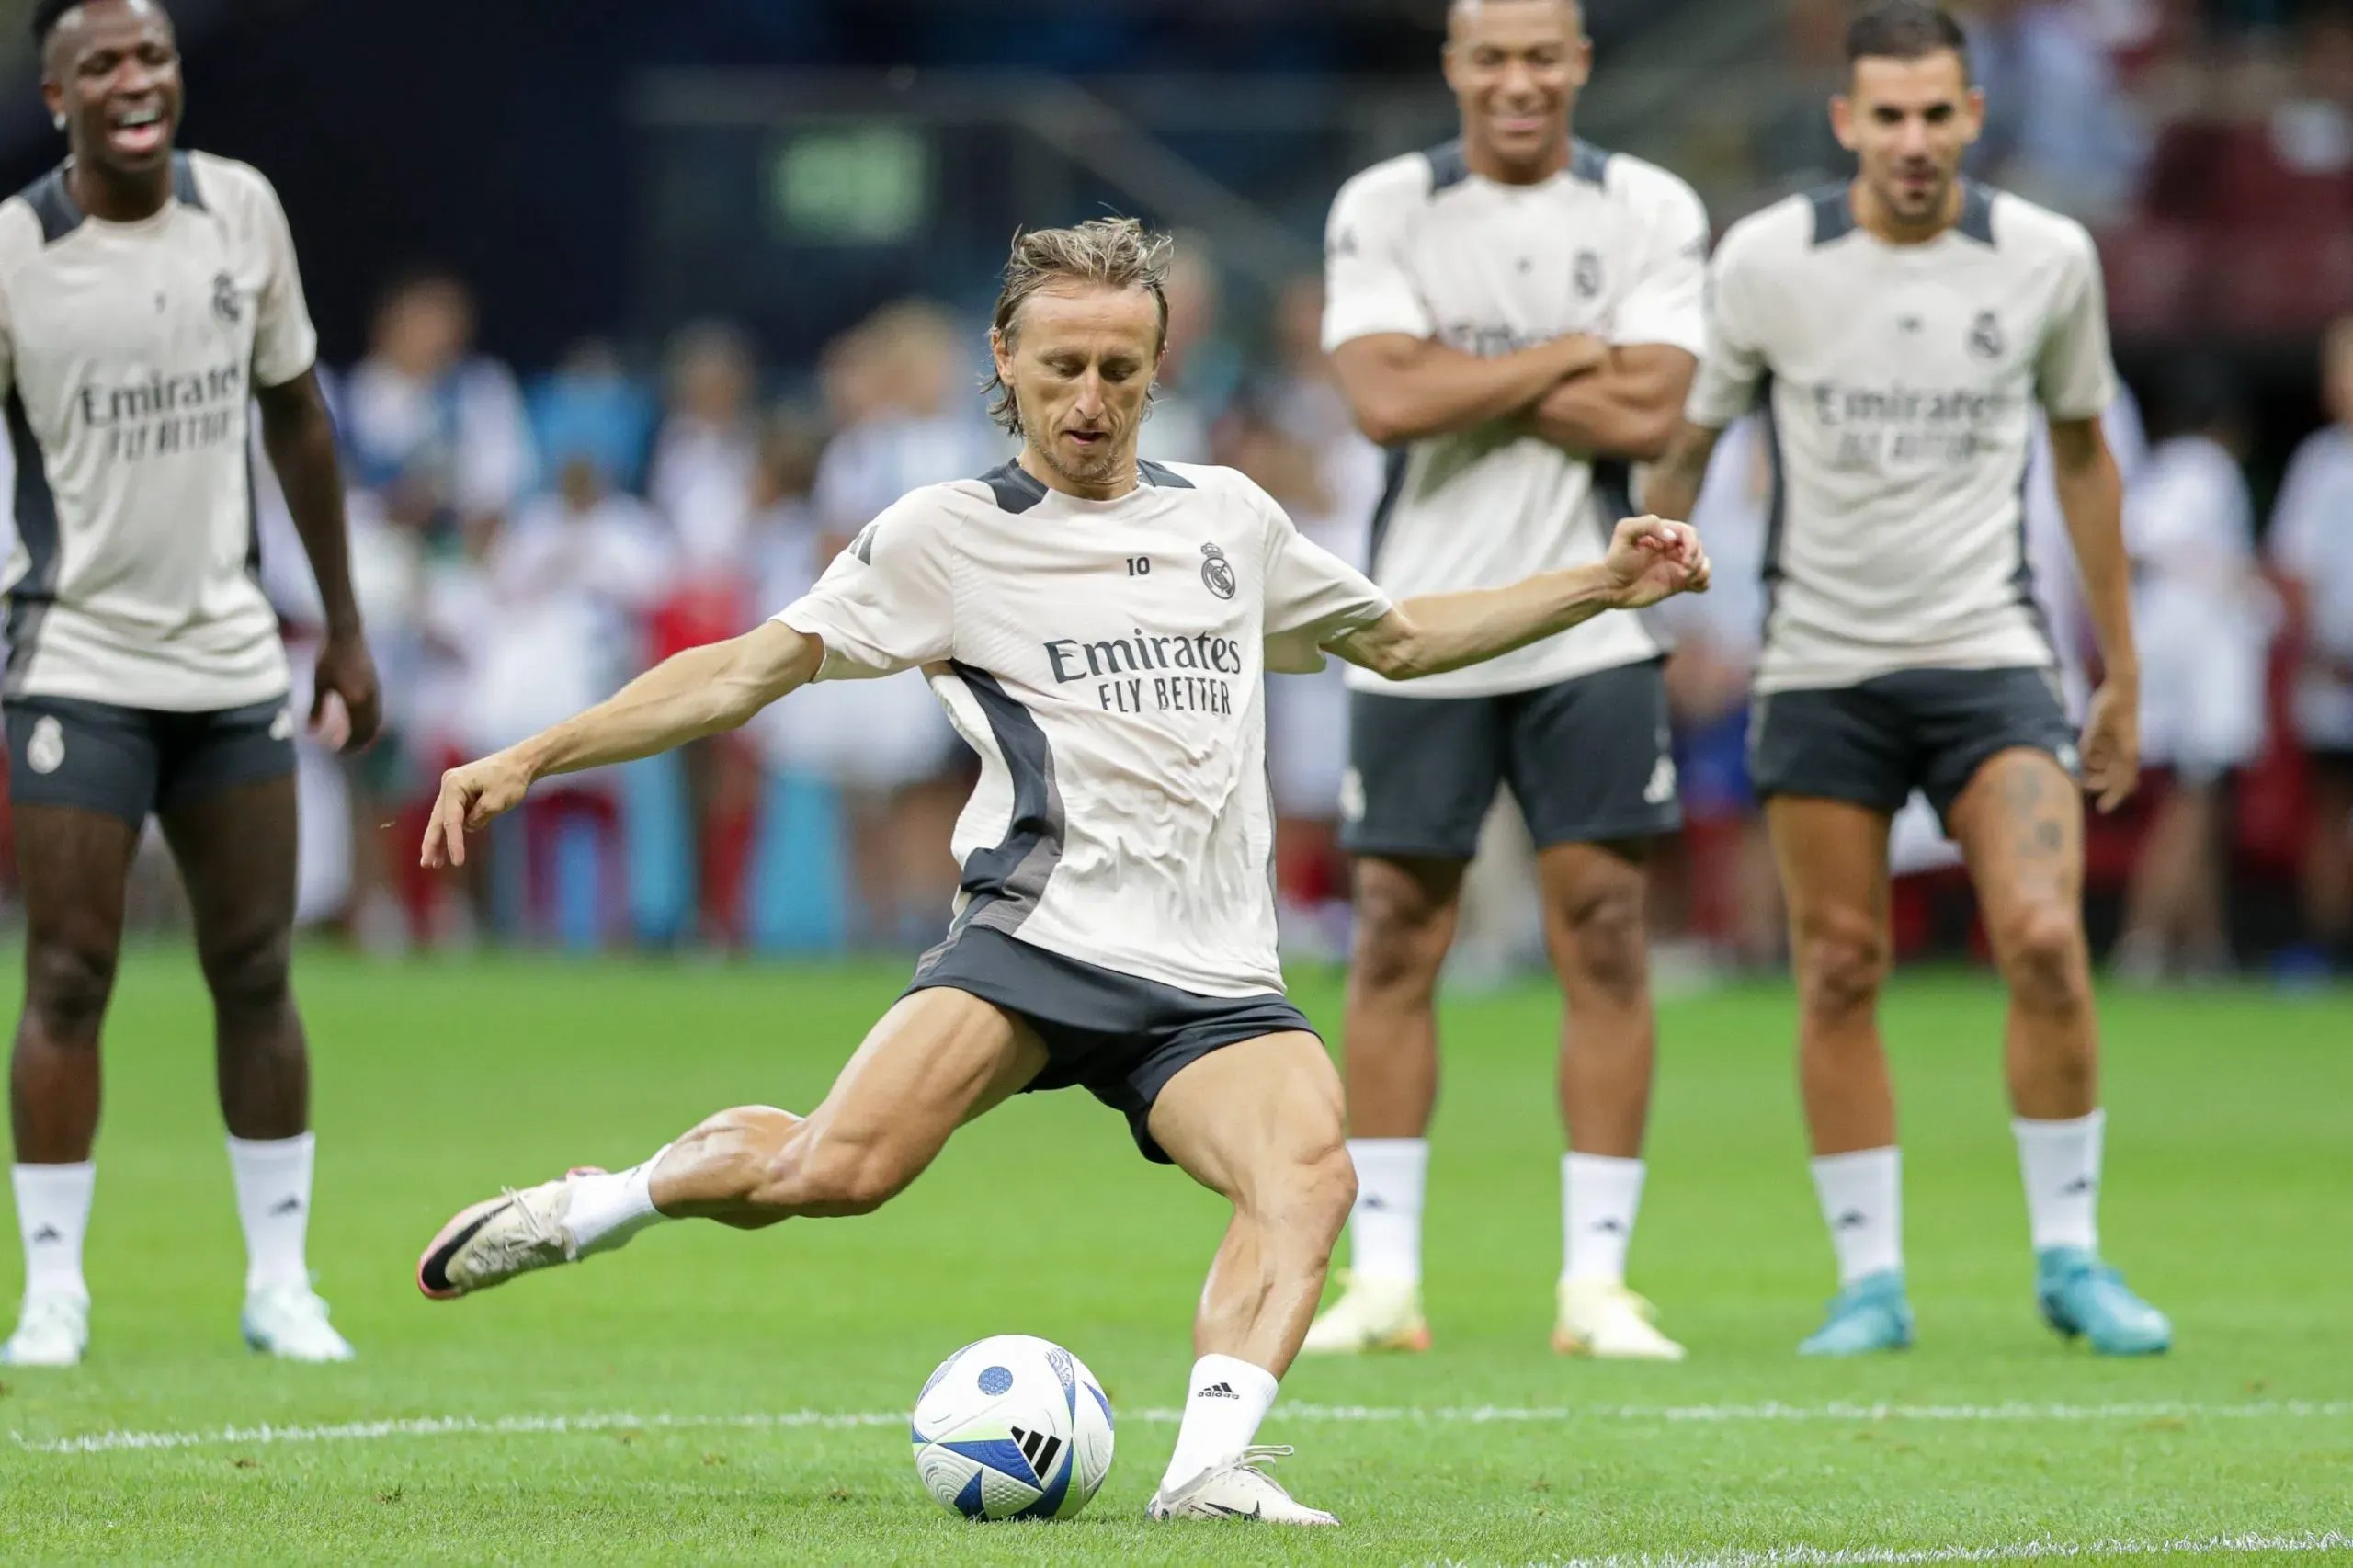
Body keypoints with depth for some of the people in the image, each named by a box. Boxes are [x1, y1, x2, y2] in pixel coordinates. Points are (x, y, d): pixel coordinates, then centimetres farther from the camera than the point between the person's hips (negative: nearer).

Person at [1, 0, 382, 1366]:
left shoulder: (243, 209, 1)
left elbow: (296, 415, 12)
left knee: (257, 976, 6)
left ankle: (283, 1285, 14)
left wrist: (344, 626, 13)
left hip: (232, 656, 4)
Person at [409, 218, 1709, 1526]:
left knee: (1311, 1174, -28)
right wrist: (533, 757, -5)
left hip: (1216, 983, 3)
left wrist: (1604, 585, 28)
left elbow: (1402, 639, 35)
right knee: (834, 1169, -24)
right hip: (1039, 939, -3)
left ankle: (1212, 1467, -37)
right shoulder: (948, 536, 8)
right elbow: (749, 671, 4)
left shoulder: (1229, 519, 20)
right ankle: (605, 1205, 4)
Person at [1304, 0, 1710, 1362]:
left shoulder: (1652, 213, 1)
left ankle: (1597, 1285, 2)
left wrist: (1467, 377, -11)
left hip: (1589, 635, 0)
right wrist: (1575, 356, -10)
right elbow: (1390, 400, -14)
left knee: (1606, 946, -3)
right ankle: (1383, 1281, 8)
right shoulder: (1383, 211, 1)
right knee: (1396, 950, 2)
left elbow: (1648, 417, -11)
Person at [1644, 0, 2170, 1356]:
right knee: (1840, 973, 1)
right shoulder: (1765, 261, -5)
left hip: (1990, 652, 0)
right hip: (1820, 667, 0)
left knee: (2046, 940, -14)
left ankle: (2071, 1255, 1)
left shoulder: (2049, 259, -1)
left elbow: (2084, 455, 13)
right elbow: (1683, 443, 6)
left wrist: (2123, 672, 16)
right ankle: (1872, 1280, 12)